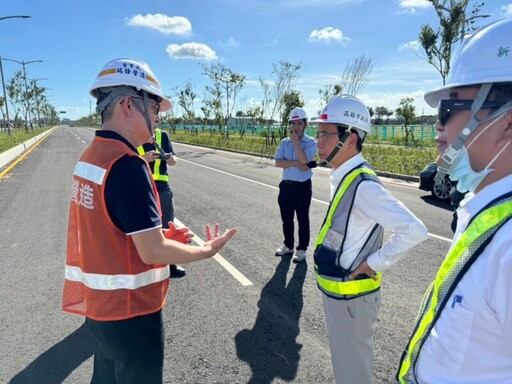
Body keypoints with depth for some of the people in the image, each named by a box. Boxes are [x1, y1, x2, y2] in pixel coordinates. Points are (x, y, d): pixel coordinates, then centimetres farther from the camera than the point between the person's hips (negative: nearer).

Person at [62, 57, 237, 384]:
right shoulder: (127, 163, -25)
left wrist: (159, 234, 7)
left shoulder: (92, 155, 4)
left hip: (100, 302, 8)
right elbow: (152, 251, -24)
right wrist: (207, 250, -10)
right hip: (130, 310, -8)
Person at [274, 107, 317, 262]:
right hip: (286, 185, 5)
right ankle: (288, 245, 33)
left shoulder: (310, 142, -6)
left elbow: (304, 160, -23)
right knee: (286, 218, 16)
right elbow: (278, 162, -6)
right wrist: (296, 164, -17)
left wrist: (295, 140, -17)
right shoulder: (284, 142, 6)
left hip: (302, 186, -5)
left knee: (302, 219, 7)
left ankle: (302, 249, 21)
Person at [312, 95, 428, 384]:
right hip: (339, 291, 9)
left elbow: (414, 230, -31)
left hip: (350, 295, -9)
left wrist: (375, 263, -22)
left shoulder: (363, 186, -27)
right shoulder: (344, 177, 1)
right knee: (353, 358, 30)